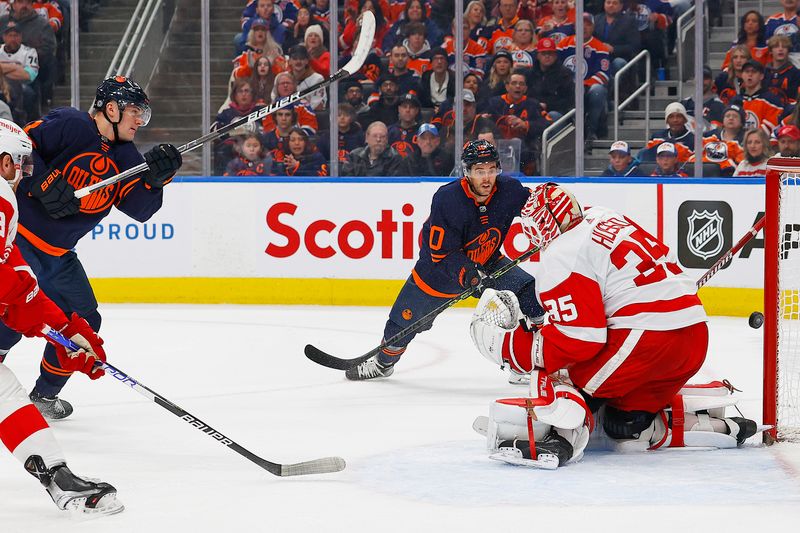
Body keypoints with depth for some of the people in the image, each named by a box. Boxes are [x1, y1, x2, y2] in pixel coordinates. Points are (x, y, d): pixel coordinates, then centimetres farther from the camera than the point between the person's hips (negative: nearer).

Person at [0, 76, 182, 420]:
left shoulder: (124, 157, 10)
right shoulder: (69, 125, -12)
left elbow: (139, 208, 1)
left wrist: (156, 178, -16)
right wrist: (46, 185, -25)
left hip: (58, 253, 9)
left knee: (82, 322, 12)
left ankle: (44, 396, 28)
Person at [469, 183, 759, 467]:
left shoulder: (561, 257, -8)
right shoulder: (607, 218, 19)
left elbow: (579, 339, -12)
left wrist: (512, 347, -5)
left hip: (647, 337, -9)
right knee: (625, 425, 19)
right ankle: (714, 425, 18)